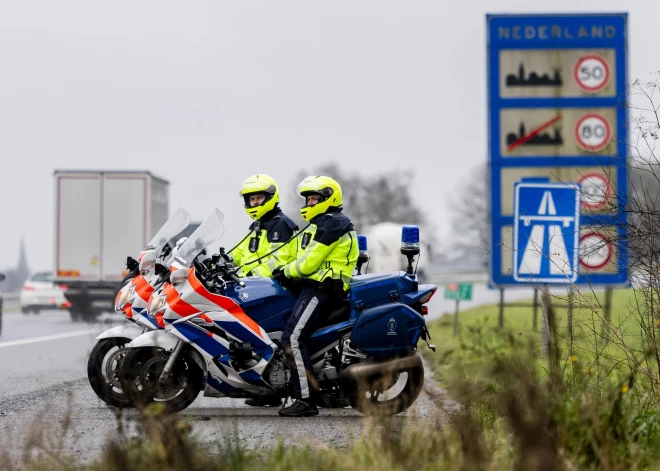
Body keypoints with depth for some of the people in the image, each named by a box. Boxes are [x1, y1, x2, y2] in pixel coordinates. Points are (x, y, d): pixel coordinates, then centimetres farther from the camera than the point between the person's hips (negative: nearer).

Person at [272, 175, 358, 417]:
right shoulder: (322, 224, 24)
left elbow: (309, 262, -16)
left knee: (293, 338, -22)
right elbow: (307, 259, 22)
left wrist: (287, 271, -2)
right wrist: (286, 270, 8)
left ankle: (306, 400, -26)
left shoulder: (330, 224, -11)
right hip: (314, 285, 12)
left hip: (321, 288, -12)